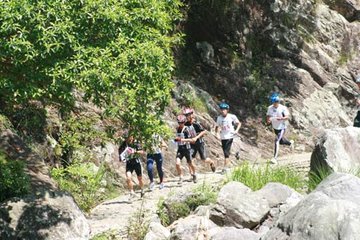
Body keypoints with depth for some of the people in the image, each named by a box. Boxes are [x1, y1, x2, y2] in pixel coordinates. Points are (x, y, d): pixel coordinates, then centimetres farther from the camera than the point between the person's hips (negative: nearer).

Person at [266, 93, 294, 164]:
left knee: (277, 141, -20)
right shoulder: (270, 108, -3)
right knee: (281, 141, 22)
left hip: (282, 127, -6)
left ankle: (275, 158, -20)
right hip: (275, 128, 6)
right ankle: (290, 143, 56)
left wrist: (281, 118, -36)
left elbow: (287, 117, -17)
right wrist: (268, 120, -15)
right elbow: (268, 116, 8)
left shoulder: (283, 108, -16)